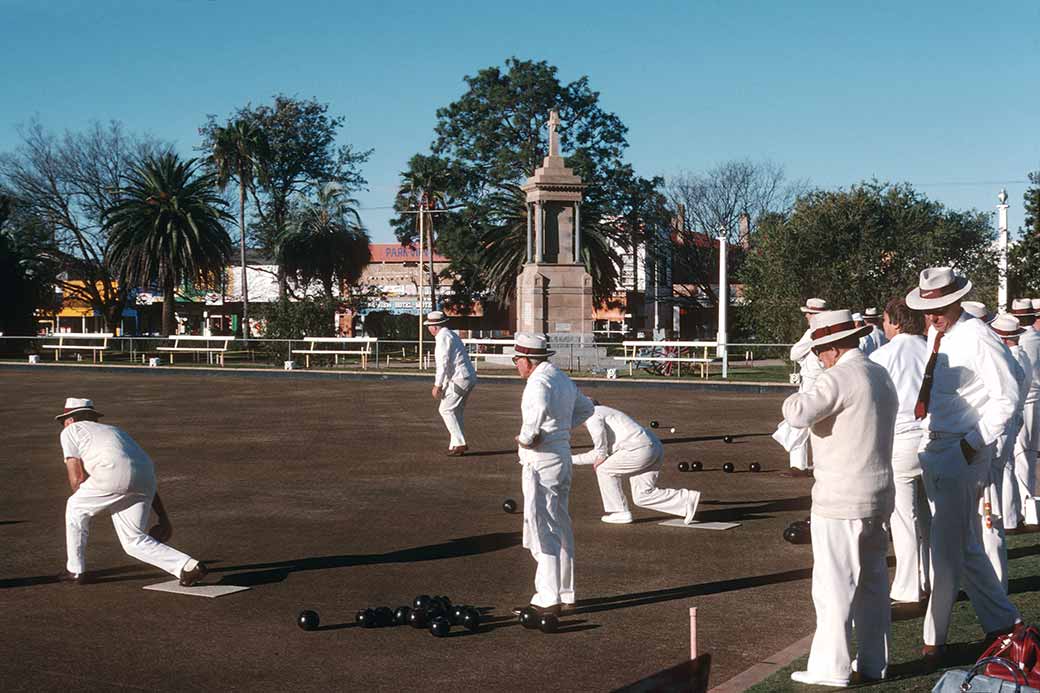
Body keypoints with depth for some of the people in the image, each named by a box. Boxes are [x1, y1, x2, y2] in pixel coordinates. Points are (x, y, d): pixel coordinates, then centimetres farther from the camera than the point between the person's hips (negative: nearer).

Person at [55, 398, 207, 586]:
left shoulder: (71, 431, 23)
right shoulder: (115, 431, 40)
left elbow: (77, 478, 11)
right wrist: (163, 519, 30)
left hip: (116, 474, -6)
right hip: (145, 480, 6)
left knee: (75, 507, 22)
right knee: (134, 542, 13)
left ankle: (75, 570, 25)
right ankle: (188, 566, -3)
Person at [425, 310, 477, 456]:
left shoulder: (443, 337, -10)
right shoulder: (452, 335, 20)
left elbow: (443, 363, -18)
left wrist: (437, 385, -17)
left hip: (459, 379, -10)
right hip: (469, 378, 10)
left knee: (446, 409, -7)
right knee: (457, 412, 14)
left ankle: (460, 443, -11)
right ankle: (456, 444, 15)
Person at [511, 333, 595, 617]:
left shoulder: (539, 382, -17)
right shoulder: (564, 379, 14)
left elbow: (540, 407, -39)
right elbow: (586, 408, 29)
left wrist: (526, 437, -26)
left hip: (540, 462, -10)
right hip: (563, 456, 10)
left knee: (543, 531, -6)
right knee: (561, 529, 15)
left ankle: (548, 599, -6)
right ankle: (565, 595, 21)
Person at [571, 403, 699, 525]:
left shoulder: (592, 414, 5)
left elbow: (598, 430, -21)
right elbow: (599, 454, 40)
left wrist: (601, 456, -8)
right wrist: (573, 458, 40)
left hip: (640, 449, -9)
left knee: (605, 470, 8)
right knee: (642, 496, 9)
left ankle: (620, 512, 9)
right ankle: (688, 499, 1)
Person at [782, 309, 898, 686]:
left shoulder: (840, 378, -17)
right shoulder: (881, 376, 12)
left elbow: (799, 414, -28)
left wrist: (794, 399, -8)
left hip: (841, 499, -9)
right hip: (879, 493, 9)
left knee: (834, 583, -3)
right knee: (872, 581, 14)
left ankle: (830, 666, 1)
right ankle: (873, 662, 21)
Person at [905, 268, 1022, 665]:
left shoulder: (978, 339, -16)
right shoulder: (935, 334, 9)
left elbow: (1007, 398, -15)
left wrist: (974, 442, -16)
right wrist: (929, 435, 12)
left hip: (962, 451, -9)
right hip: (932, 446, 9)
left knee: (946, 548, -3)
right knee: (963, 545, 17)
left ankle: (934, 638, 7)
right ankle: (1001, 620, 31)